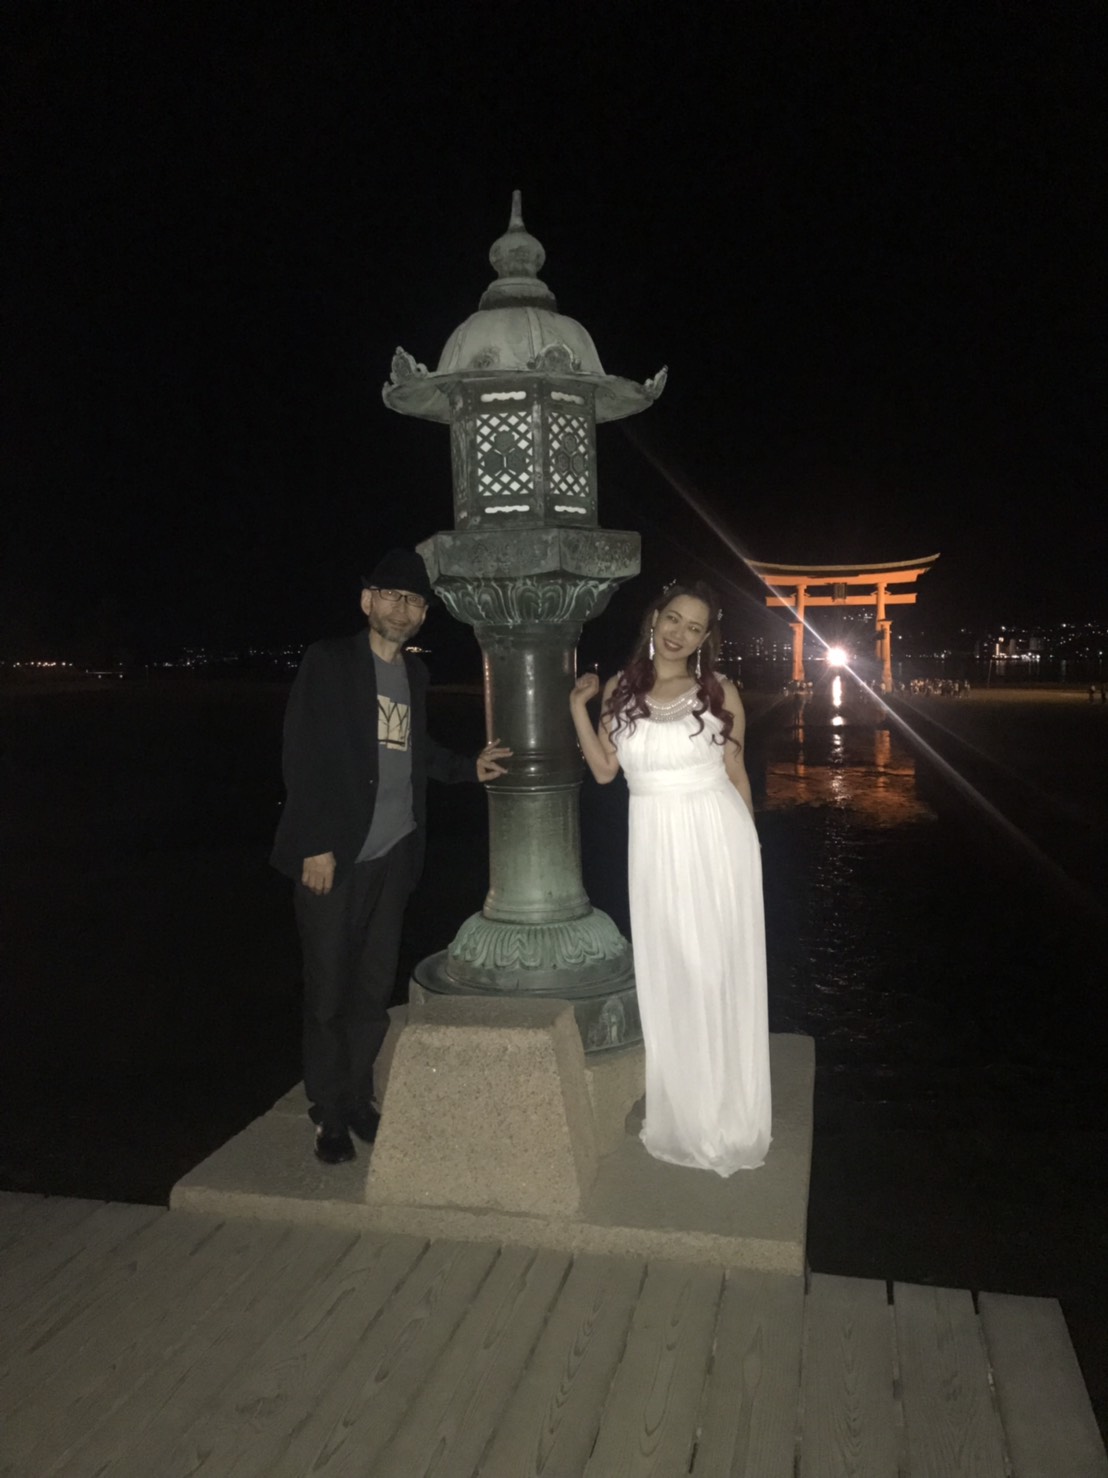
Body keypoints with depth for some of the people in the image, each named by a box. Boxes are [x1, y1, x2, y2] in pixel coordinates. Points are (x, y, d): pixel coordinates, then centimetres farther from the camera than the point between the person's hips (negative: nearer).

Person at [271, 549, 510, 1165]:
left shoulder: (414, 672, 12)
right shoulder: (329, 662, -6)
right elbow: (303, 757, -10)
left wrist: (469, 767, 9)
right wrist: (315, 846, -15)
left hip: (393, 855, 5)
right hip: (334, 857, -5)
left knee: (374, 988, 13)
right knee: (328, 991, 5)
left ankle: (359, 1099, 29)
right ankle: (329, 1114, 21)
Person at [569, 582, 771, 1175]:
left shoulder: (718, 691, -2)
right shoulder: (621, 688, 5)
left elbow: (736, 773, 5)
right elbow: (604, 769, 4)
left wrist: (744, 840, 8)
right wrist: (577, 706, -2)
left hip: (715, 839, -2)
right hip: (653, 842, 3)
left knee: (716, 973, 5)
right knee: (665, 976, 11)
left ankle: (726, 1118, 24)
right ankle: (678, 1114, 28)